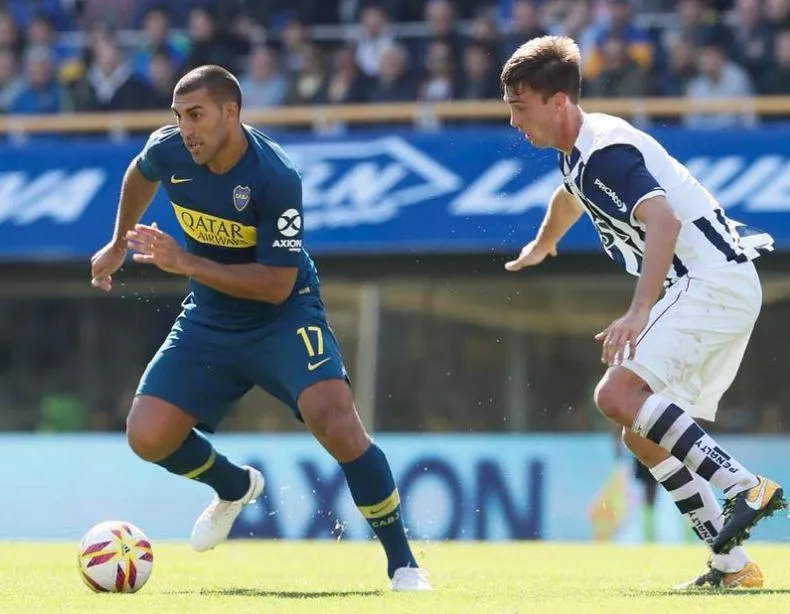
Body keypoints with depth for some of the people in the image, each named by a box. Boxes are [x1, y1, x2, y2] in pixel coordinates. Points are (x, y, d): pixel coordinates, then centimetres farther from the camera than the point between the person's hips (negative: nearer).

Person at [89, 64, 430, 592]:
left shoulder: (276, 178, -27)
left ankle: (403, 563, -12)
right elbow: (140, 176, 16)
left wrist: (185, 262, -31)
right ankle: (236, 487, 24)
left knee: (337, 423, -28)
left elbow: (277, 284, -28)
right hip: (209, 320, 5)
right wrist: (119, 244, 27)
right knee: (147, 436, -10)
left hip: (283, 316, -5)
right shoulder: (169, 152, -11)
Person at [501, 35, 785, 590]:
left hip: (712, 281, -10)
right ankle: (733, 565, 8)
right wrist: (541, 246, 61)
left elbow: (664, 220, -32)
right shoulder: (579, 153, 15)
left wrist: (639, 312, -41)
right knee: (644, 434, 9)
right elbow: (572, 196, 41)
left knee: (619, 395, -25)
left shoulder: (605, 150, -17)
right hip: (712, 289, 10)